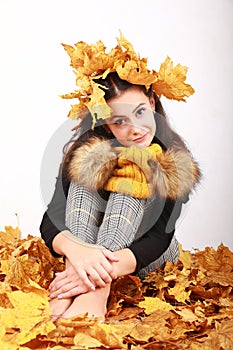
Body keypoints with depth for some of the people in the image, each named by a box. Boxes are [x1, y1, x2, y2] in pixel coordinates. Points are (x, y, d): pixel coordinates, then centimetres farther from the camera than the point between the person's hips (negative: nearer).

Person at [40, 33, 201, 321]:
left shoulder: (175, 162, -18)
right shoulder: (85, 153, -18)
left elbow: (160, 236, -26)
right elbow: (50, 220, -24)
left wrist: (106, 269, -45)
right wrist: (75, 249, -49)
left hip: (145, 257, 0)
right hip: (88, 248, 1)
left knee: (133, 181, -29)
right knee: (85, 173, -25)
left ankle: (94, 292, -47)